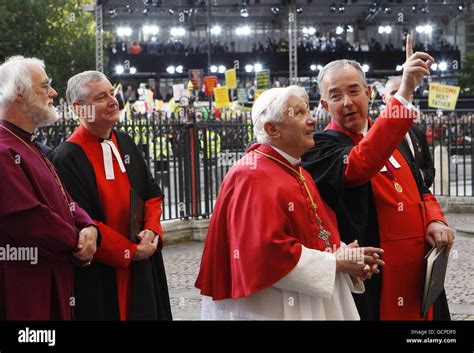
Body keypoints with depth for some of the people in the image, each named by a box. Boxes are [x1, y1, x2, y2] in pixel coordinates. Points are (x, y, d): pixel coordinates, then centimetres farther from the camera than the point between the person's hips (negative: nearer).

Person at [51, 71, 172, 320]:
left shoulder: (125, 143, 9)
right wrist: (129, 252, -14)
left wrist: (152, 231, -6)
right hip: (99, 276, -7)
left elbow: (152, 195, 13)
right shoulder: (68, 157, -14)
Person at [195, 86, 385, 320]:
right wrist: (335, 263, -18)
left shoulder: (296, 173, 11)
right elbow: (268, 254, -26)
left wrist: (346, 259, -4)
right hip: (273, 309, -9)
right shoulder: (254, 178, -19)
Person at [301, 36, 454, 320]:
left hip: (419, 276, 7)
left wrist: (435, 221, -2)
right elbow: (357, 166, -32)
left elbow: (421, 190, 21)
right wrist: (403, 95, -38)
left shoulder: (391, 138, 11)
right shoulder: (323, 145, -11)